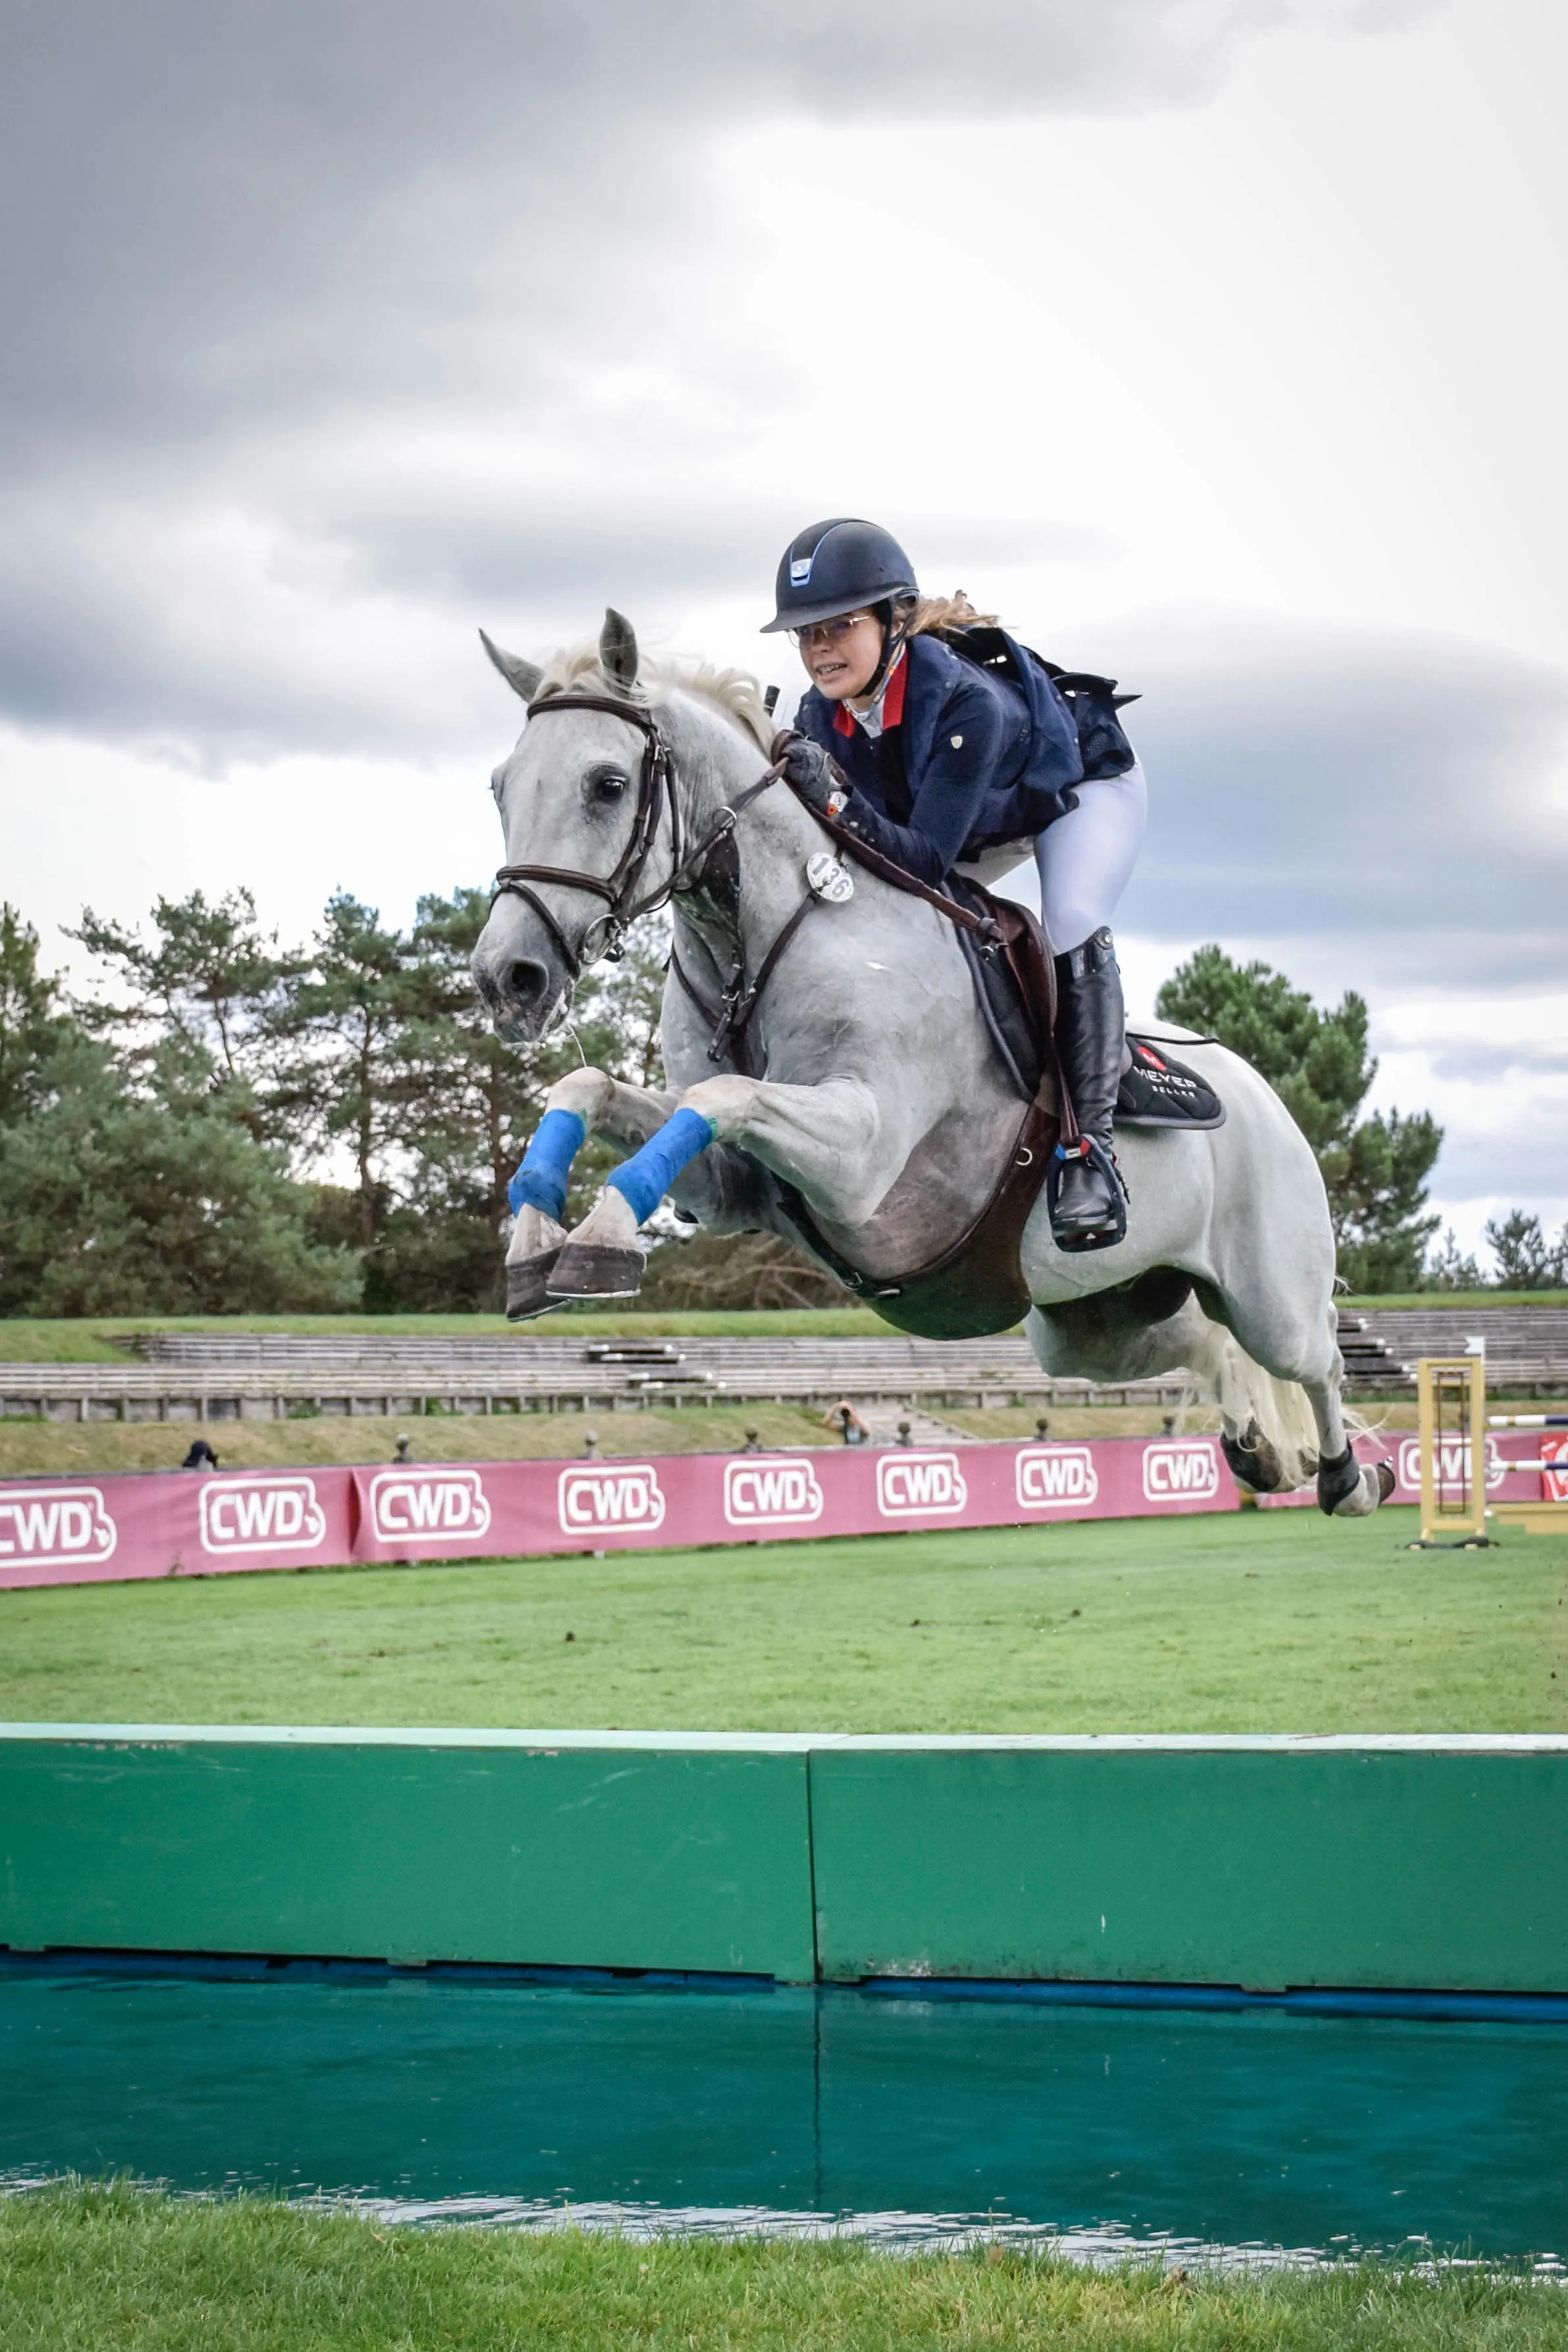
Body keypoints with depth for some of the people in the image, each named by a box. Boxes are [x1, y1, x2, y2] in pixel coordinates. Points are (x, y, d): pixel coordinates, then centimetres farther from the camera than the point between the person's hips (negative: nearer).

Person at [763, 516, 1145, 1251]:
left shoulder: (965, 701, -43)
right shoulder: (822, 714, -23)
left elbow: (926, 859, -45)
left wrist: (838, 801, -58)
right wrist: (798, 792, -35)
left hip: (1085, 785, -7)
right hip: (984, 820, 7)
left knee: (1070, 926, -31)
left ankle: (1088, 1146, -29)